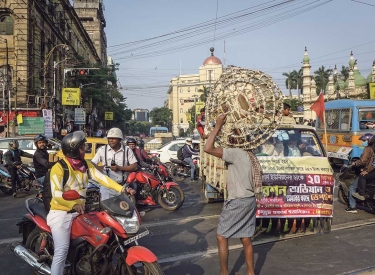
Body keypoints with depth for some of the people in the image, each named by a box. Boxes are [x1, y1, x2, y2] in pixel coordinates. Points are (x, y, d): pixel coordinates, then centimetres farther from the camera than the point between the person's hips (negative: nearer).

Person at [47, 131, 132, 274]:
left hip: (80, 212, 7)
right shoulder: (59, 167, -16)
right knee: (62, 250, -21)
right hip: (61, 213, -7)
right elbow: (56, 194, -27)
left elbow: (102, 178, -5)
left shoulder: (86, 165, 5)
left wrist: (121, 188, -20)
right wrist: (73, 204, -46)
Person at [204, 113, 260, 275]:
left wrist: (218, 126, -17)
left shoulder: (236, 153, -15)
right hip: (250, 201, 9)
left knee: (221, 237, 3)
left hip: (237, 202, -9)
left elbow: (208, 148, -22)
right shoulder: (251, 157, 13)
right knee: (246, 239, 14)